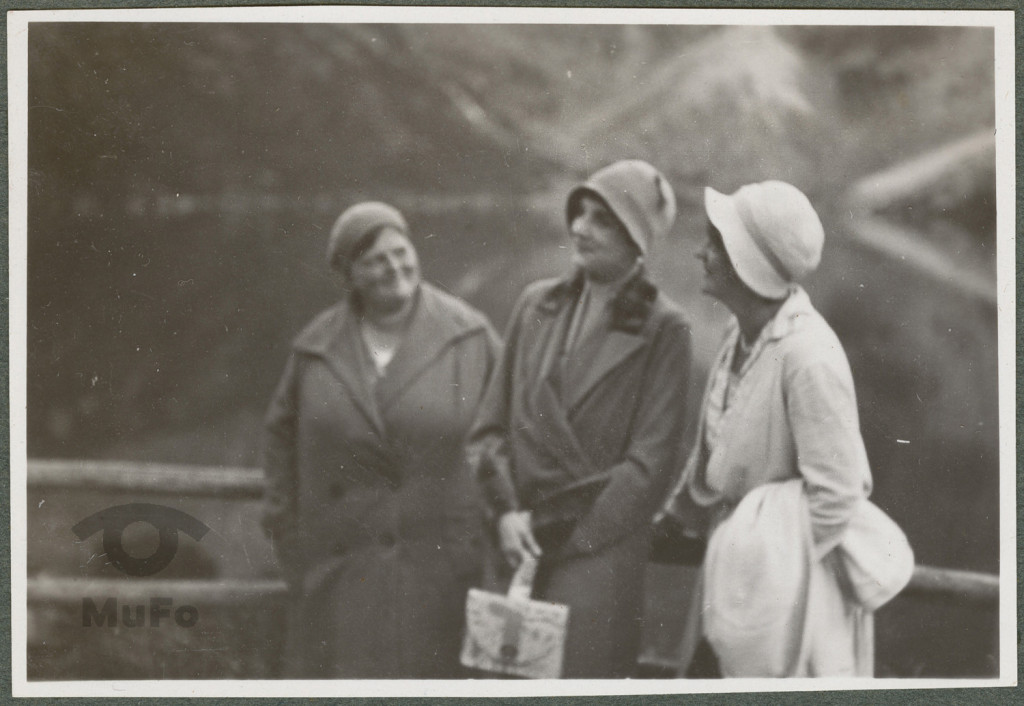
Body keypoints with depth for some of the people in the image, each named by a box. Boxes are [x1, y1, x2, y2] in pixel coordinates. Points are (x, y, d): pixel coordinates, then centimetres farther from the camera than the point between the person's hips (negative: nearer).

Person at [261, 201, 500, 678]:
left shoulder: (469, 336, -2)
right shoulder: (317, 348, 3)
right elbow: (283, 433, 13)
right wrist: (286, 528, 9)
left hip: (440, 563, -2)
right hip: (342, 568, 2)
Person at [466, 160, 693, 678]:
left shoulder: (661, 328, -1)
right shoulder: (537, 305, 11)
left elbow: (649, 461, -5)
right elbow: (490, 426, 12)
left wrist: (558, 531, -8)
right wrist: (506, 512, -4)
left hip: (598, 549, -4)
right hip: (519, 544, 4)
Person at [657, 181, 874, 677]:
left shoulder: (809, 356, -25)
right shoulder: (741, 333, -1)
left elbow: (837, 495, -21)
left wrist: (775, 563, -13)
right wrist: (678, 512, 20)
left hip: (784, 585, -8)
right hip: (734, 573, 8)